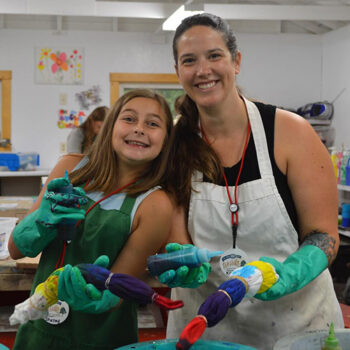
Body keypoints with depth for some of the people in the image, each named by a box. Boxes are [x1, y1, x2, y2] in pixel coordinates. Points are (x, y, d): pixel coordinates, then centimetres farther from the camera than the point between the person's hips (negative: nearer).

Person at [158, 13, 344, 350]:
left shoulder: (290, 132, -13)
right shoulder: (174, 143, -6)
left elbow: (324, 235, -11)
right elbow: (176, 240, -5)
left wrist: (284, 275, -29)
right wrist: (185, 266, -27)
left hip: (294, 317, -1)